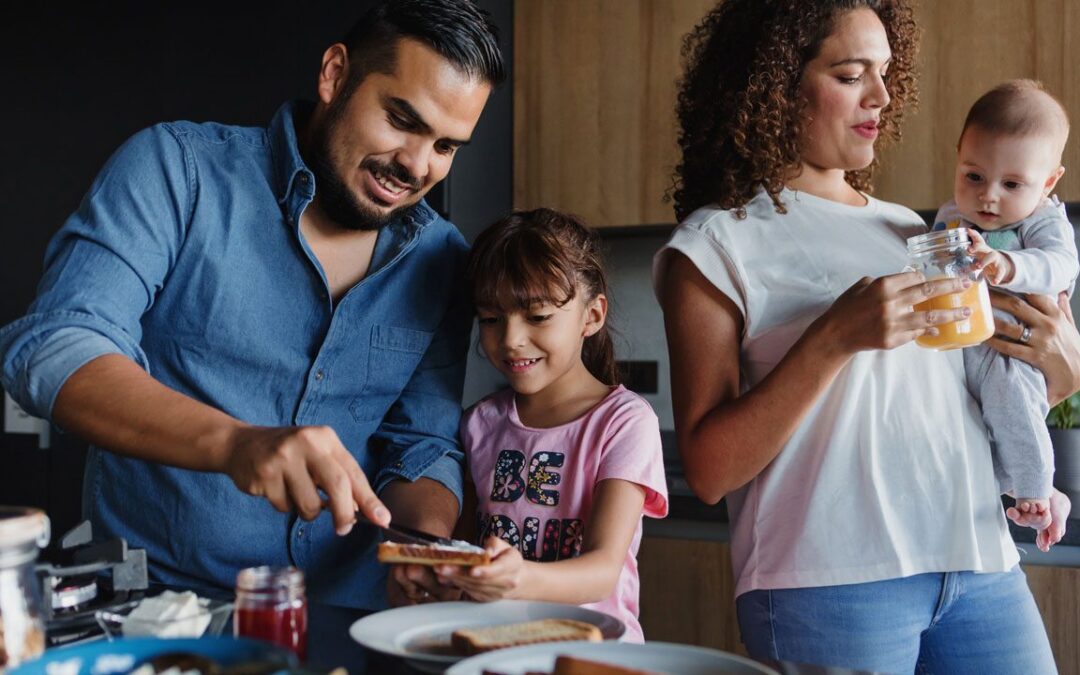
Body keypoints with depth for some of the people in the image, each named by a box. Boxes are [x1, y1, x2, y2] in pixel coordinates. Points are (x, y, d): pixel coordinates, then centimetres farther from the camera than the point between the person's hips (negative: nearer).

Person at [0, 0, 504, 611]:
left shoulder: (441, 262, 8)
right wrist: (236, 442, -31)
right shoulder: (179, 167, -4)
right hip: (151, 601, -3)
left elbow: (423, 448, 11)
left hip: (345, 622, 4)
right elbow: (50, 351, -15)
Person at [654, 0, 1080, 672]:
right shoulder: (717, 243, -2)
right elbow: (709, 470, -11)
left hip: (981, 566, 6)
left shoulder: (907, 229, 16)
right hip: (828, 584, -5)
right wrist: (834, 338, -20)